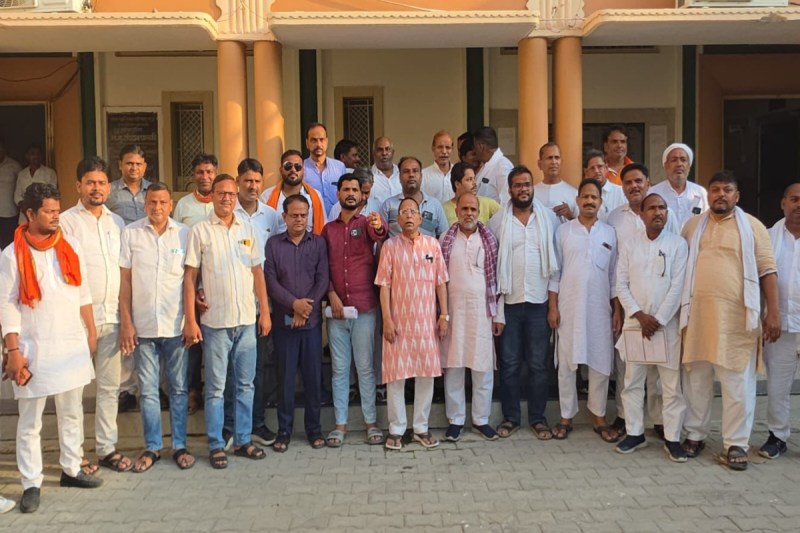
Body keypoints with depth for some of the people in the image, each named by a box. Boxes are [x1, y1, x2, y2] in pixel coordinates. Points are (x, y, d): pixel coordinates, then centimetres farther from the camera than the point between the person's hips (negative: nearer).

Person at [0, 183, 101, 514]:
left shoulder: (70, 247, 5)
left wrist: (91, 331, 10)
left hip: (73, 345, 4)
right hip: (34, 349, -4)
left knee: (72, 413, 14)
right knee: (30, 422, 4)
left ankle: (71, 469, 28)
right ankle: (31, 484, 14)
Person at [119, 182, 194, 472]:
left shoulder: (184, 233, 1)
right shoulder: (130, 233, 0)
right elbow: (125, 280, 1)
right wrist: (126, 322, -3)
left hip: (176, 325, 0)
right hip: (143, 325, 0)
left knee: (178, 388, 8)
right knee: (148, 389, 9)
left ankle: (179, 445, 19)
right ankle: (152, 447, 21)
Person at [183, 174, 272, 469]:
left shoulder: (248, 229, 8)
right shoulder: (200, 231, -2)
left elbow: (258, 272, 11)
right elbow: (189, 276, -4)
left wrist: (265, 312, 7)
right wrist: (190, 320, -9)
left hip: (247, 320, 4)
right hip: (215, 321, -3)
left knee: (245, 384, 11)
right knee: (216, 388, 4)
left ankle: (243, 440, 22)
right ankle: (216, 445, 15)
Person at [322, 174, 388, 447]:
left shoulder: (367, 223, 3)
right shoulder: (328, 229, 11)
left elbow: (379, 235, -22)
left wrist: (379, 227, -46)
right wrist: (331, 295, -6)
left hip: (364, 308, -2)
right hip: (336, 309, 2)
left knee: (365, 367, 4)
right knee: (339, 369, 8)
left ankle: (371, 422, 13)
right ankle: (340, 424, 15)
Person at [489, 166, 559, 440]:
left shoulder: (549, 217, 2)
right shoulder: (498, 221, 2)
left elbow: (557, 258, 3)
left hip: (539, 301, 0)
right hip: (509, 301, 0)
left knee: (539, 364, 7)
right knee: (509, 364, 8)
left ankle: (538, 417, 19)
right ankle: (510, 417, 20)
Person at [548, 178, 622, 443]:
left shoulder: (609, 233, 6)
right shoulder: (563, 231, 2)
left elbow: (614, 275, 7)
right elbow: (555, 272, 1)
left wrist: (617, 310, 3)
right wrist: (552, 307, -4)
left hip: (600, 308, 1)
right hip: (569, 307, -1)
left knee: (601, 363, 5)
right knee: (566, 363, 4)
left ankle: (599, 417, 18)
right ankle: (566, 417, 15)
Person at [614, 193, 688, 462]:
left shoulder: (678, 244, -1)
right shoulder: (628, 243, 4)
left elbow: (677, 286, -6)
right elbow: (621, 284, 2)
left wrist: (658, 320, -11)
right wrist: (639, 315, -9)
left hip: (668, 324, -2)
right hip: (634, 323, 2)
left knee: (672, 384, 2)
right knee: (632, 382, 7)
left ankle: (672, 438, 11)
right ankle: (635, 433, 19)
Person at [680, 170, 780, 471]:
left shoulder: (752, 226, 4)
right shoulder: (692, 226, 12)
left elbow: (767, 270, 1)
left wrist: (773, 311, -7)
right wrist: (679, 307, 8)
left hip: (737, 316, -3)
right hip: (697, 314, 3)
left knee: (737, 382, 1)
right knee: (695, 378, 11)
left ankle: (736, 444, 11)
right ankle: (695, 434, 23)